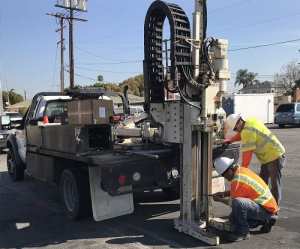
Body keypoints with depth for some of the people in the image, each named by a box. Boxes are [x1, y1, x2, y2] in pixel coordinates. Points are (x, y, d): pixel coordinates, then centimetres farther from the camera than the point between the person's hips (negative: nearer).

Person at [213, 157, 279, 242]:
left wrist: (220, 199, 1)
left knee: (237, 202, -34)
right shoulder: (242, 170, 4)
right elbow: (237, 191, 19)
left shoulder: (237, 180, -24)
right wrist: (224, 194, 8)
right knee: (234, 218, 15)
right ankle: (266, 220, 20)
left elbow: (233, 201, -13)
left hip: (266, 210, -10)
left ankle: (243, 232, -13)